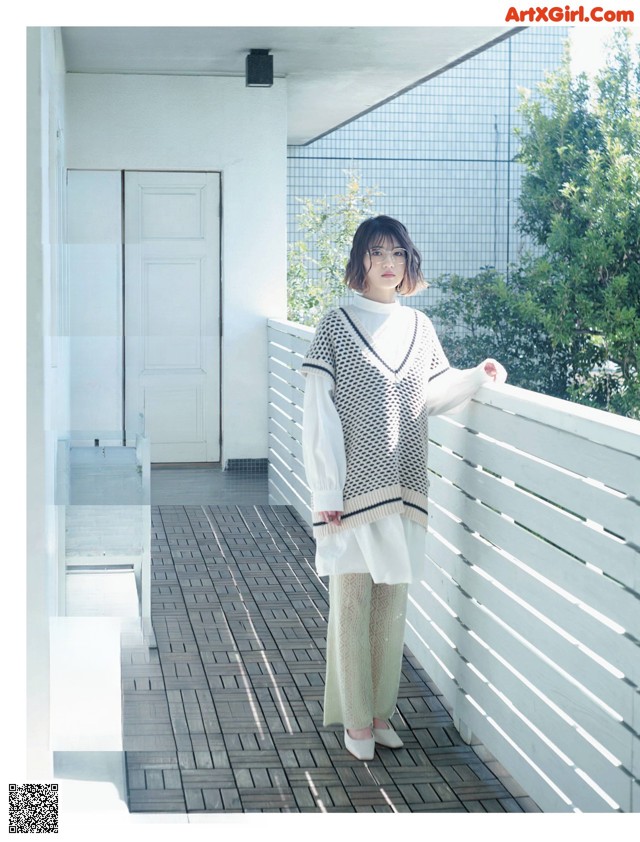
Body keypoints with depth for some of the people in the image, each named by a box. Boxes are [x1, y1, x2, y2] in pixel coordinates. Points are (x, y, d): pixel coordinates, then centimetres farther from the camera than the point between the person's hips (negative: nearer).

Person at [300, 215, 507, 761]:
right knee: (352, 601, 1)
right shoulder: (336, 325, -4)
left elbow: (435, 395, 15)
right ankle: (356, 719, 12)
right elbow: (320, 414, -7)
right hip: (354, 486, -4)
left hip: (404, 488, 4)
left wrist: (477, 377, -3)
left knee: (392, 602, 10)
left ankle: (381, 709, 22)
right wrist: (326, 492, -11)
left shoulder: (419, 327, 9)